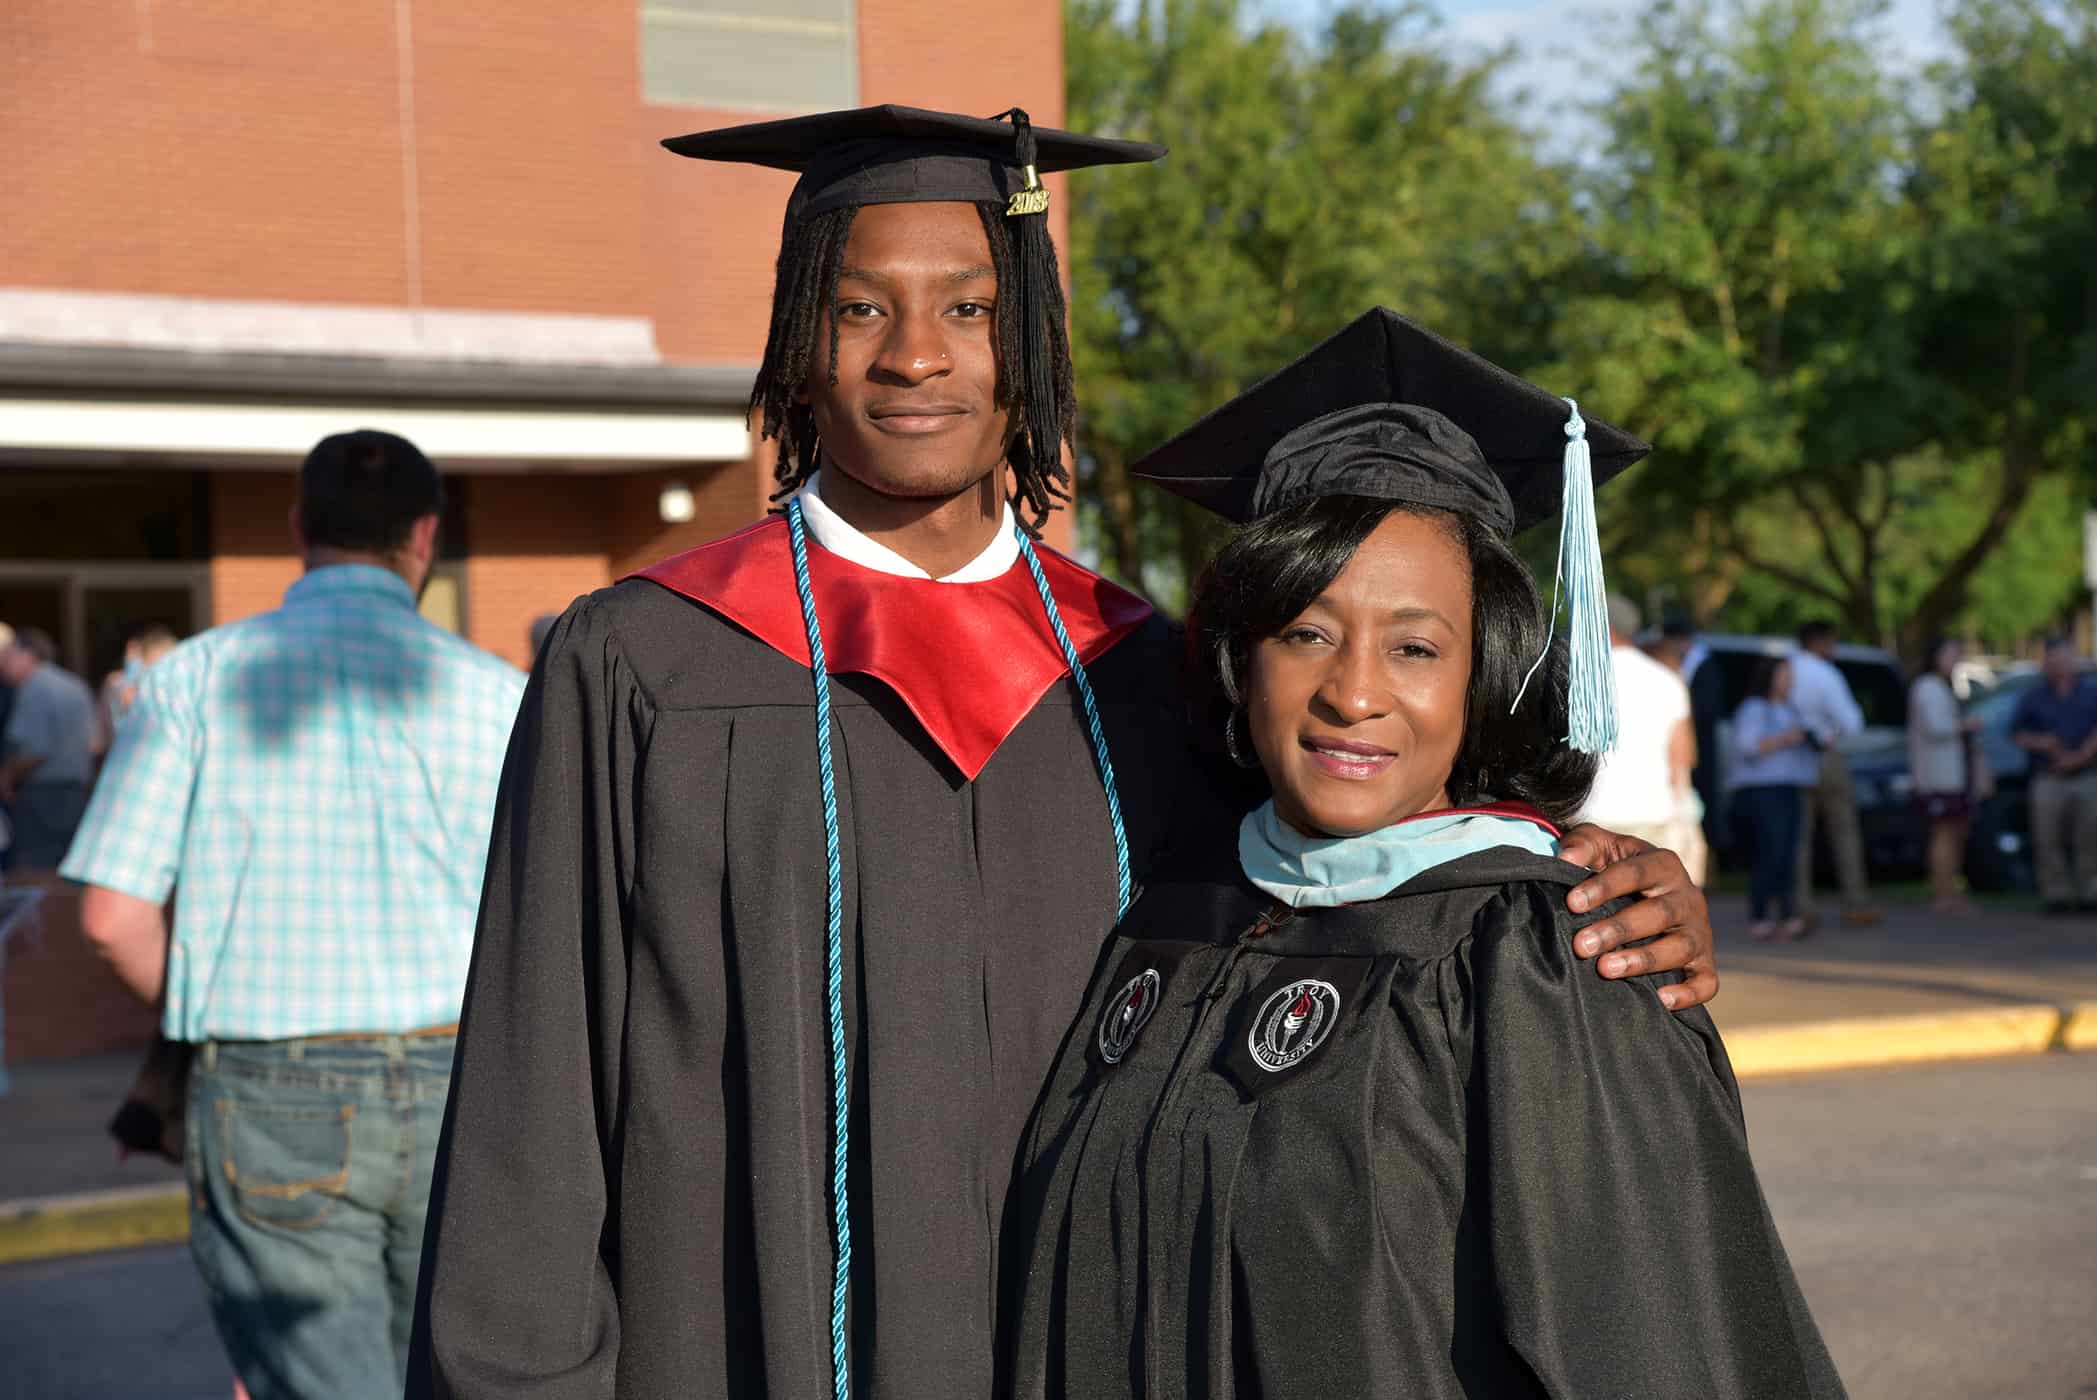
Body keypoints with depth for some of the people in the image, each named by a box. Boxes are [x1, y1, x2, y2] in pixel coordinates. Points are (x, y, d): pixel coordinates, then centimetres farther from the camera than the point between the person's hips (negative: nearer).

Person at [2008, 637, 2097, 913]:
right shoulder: (2034, 697, 9)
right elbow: (2016, 733, 10)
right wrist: (2039, 743, -9)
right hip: (2049, 781, 0)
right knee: (2050, 841, -5)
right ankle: (2057, 893, 0)